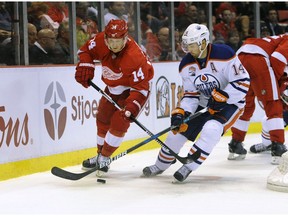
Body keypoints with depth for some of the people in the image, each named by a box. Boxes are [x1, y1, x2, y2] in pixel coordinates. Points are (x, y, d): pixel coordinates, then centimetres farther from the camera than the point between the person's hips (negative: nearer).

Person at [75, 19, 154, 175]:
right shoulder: (101, 41, -21)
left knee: (119, 122, -19)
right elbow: (86, 50, 0)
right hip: (113, 88, 7)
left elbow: (140, 87, -31)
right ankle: (99, 155, 31)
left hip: (135, 88, -7)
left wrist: (132, 106, -42)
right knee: (103, 120, 13)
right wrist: (85, 67, -16)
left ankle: (104, 158, -5)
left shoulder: (134, 57, -37)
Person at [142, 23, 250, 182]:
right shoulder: (186, 65, -6)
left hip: (230, 102, -6)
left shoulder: (224, 54, -25)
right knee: (178, 129, 1)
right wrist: (181, 112, -17)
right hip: (204, 104, 6)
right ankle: (160, 165, 22)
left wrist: (221, 97, -27)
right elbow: (190, 94, -2)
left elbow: (242, 81, -22)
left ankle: (189, 166, -21)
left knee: (211, 129, -31)